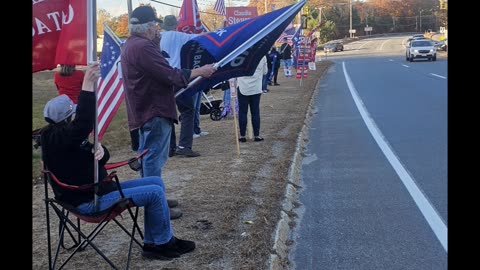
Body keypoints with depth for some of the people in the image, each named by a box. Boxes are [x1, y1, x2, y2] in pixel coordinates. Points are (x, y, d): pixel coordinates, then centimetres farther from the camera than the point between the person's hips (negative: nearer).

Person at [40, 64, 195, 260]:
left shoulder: (70, 136, 9)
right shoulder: (56, 139, -22)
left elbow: (102, 159, 11)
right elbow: (84, 124, -42)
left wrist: (99, 149, -14)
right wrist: (87, 86, -44)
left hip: (98, 190, 11)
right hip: (90, 201, -11)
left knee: (155, 182, 9)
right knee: (155, 193, -13)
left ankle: (152, 243, 12)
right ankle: (164, 243, 8)